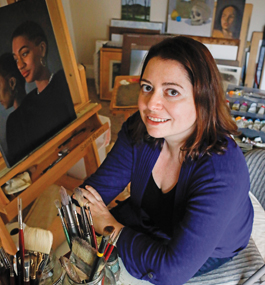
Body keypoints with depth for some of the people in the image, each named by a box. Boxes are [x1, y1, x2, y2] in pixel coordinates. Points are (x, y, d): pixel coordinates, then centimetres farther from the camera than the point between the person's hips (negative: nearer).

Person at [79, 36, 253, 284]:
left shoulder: (222, 172, -39)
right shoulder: (137, 130, -19)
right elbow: (96, 188, -14)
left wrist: (111, 227, -26)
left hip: (207, 251, -5)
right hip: (149, 221, 5)